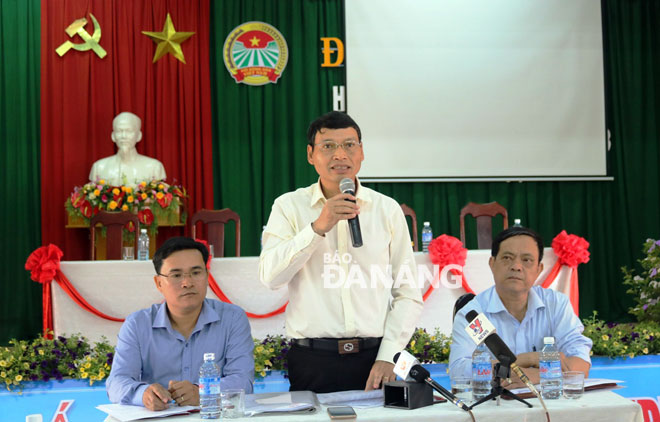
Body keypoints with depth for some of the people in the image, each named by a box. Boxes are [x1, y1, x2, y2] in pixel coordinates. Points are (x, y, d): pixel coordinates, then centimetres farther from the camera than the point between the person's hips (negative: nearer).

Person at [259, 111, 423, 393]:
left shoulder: (387, 209, 8)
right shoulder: (289, 206, 6)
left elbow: (408, 295, 6)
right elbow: (270, 276, -9)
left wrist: (387, 357, -4)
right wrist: (318, 227, -18)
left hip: (372, 359, 1)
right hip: (311, 362, -1)